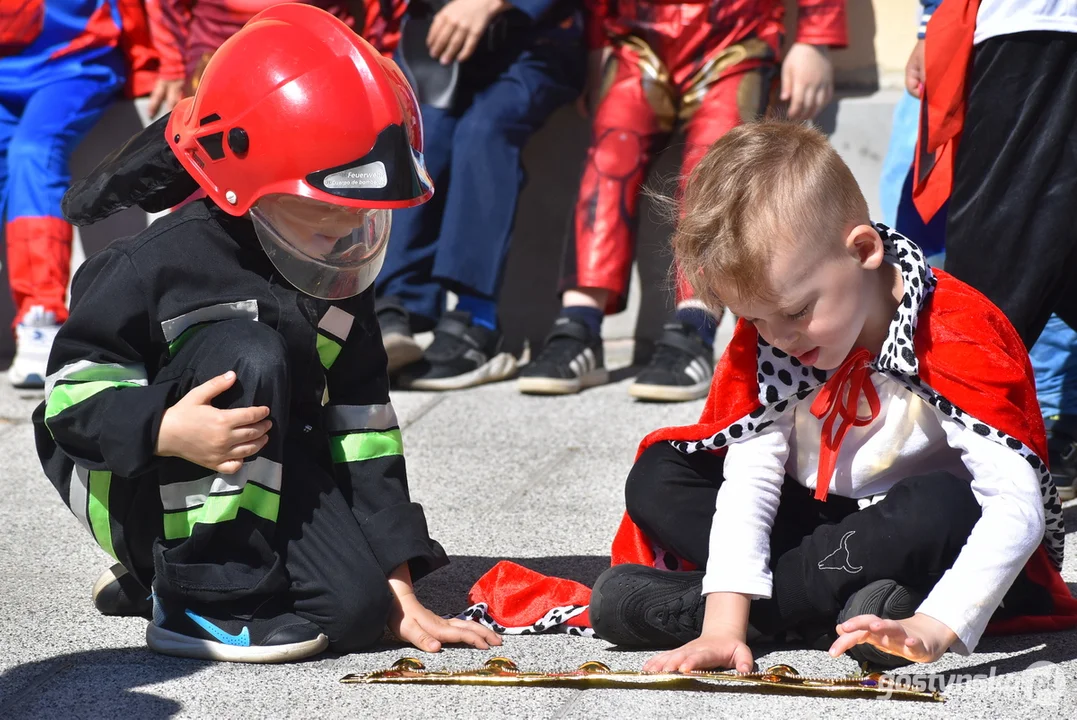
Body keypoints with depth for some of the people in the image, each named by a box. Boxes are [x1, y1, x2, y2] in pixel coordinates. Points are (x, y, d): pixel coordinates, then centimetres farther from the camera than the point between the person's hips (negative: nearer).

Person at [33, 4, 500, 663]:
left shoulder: (342, 285, 0)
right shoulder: (162, 263, -21)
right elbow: (71, 389, -20)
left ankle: (150, 578, 9)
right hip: (130, 481, -6)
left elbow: (363, 427, 2)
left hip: (264, 480, 6)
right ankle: (197, 599, -23)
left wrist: (397, 589, -2)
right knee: (247, 356, -32)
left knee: (354, 610, -19)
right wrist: (166, 429, -41)